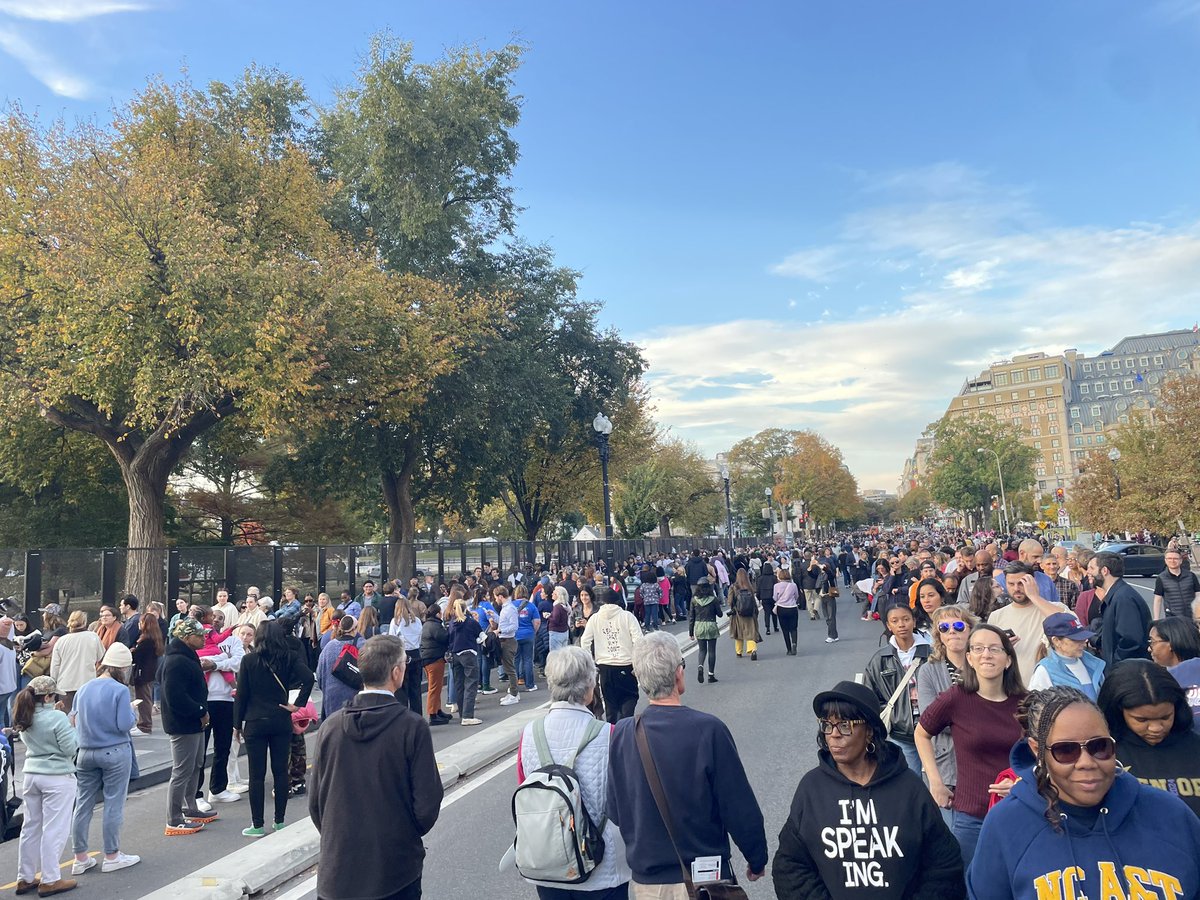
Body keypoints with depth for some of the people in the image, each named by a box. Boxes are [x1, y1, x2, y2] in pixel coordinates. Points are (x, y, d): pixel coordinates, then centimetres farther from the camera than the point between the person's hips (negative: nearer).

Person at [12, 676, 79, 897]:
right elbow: (70, 748, -18)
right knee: (54, 829, 1)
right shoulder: (57, 717, -19)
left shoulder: (25, 718, 3)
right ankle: (50, 880, 6)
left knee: (31, 827, 17)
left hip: (31, 775, 7)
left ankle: (25, 878, 26)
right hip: (57, 778, -7)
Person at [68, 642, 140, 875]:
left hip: (86, 753, 6)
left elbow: (73, 720, 10)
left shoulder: (83, 689, 3)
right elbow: (125, 724, -17)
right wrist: (131, 711, 2)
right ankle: (112, 856, 13)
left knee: (83, 804, 12)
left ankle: (80, 858, 21)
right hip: (115, 753, -5)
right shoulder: (120, 690, -14)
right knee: (114, 804, 5)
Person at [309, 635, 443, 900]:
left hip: (336, 868, 3)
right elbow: (427, 802, -13)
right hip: (395, 873, -3)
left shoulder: (331, 726, -5)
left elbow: (315, 800, 3)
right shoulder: (412, 727, -16)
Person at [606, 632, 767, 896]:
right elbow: (740, 809, -14)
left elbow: (614, 811, -1)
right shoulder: (708, 730, -21)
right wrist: (757, 860, 2)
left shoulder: (620, 734, -11)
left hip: (646, 880, 3)